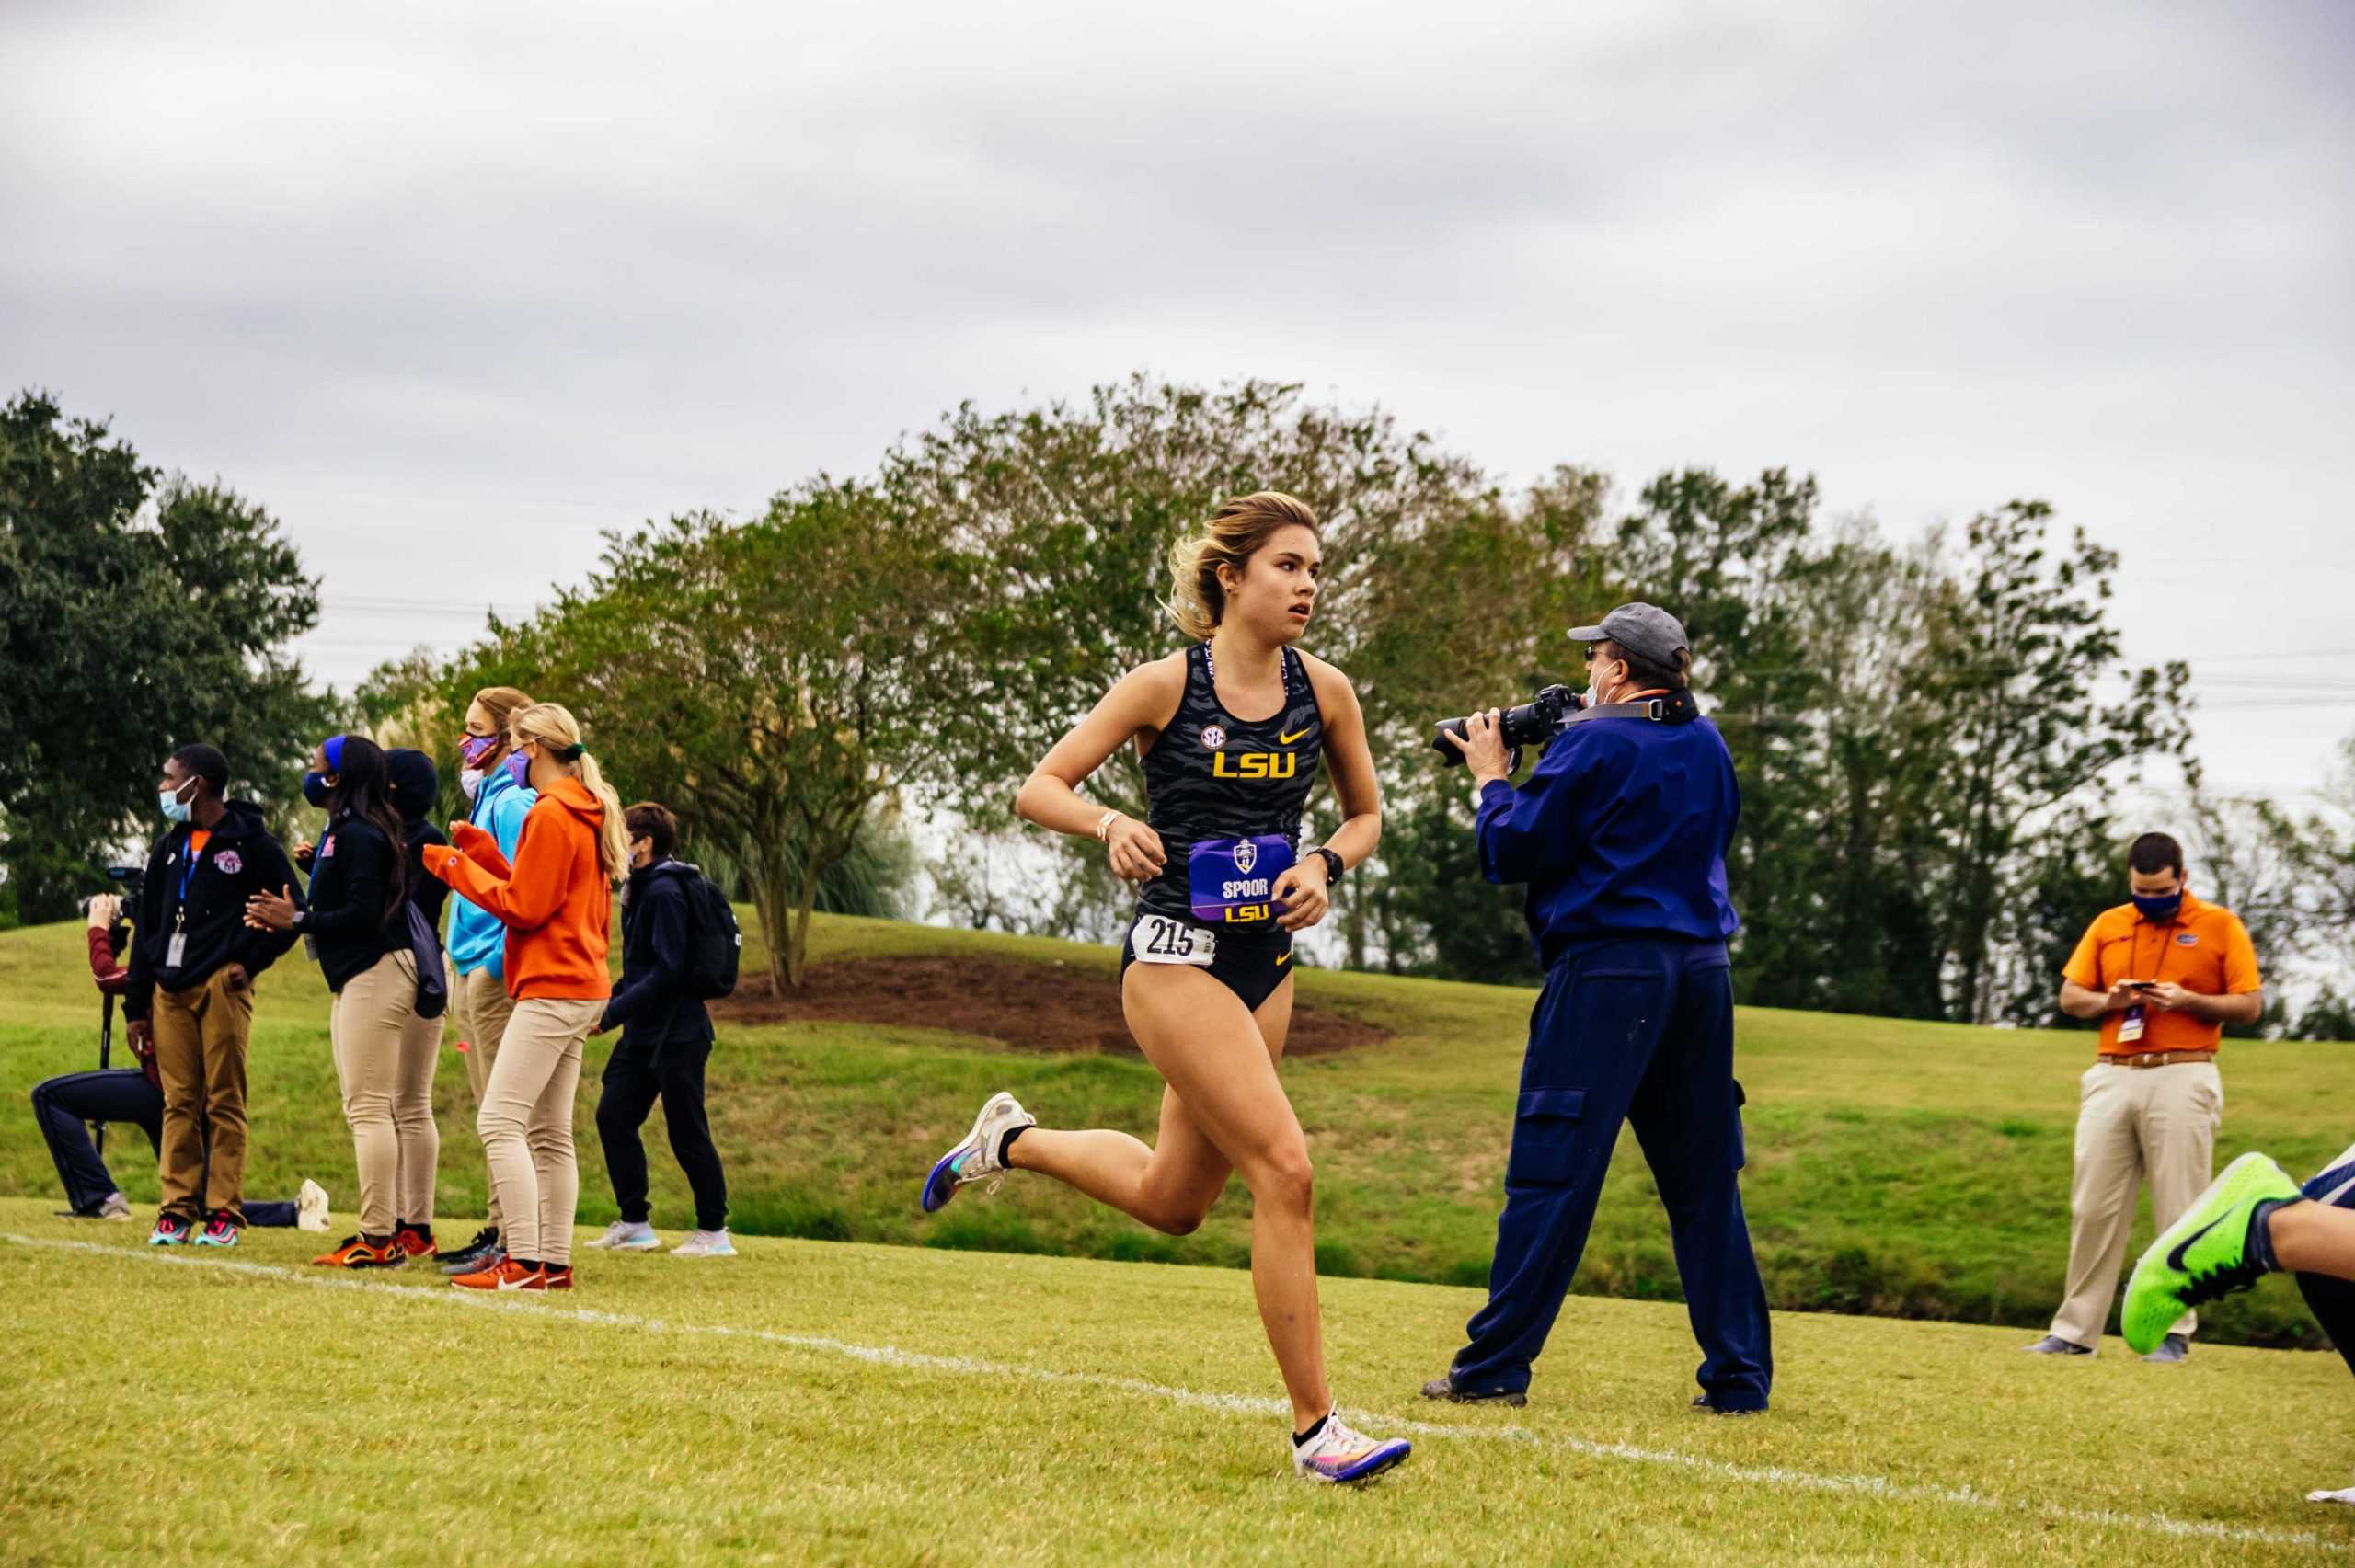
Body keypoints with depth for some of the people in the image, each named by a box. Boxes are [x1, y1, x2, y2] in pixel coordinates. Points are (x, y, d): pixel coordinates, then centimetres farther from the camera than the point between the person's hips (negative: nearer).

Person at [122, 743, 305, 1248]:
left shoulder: (251, 843, 0)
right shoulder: (169, 848, 17)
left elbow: (292, 912, 1)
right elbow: (146, 928, 18)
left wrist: (250, 961, -6)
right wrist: (135, 1006, 14)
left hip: (222, 987, -5)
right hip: (170, 991, 5)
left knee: (225, 1102, -4)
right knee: (179, 1103, 3)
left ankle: (224, 1211, -3)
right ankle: (177, 1209, 5)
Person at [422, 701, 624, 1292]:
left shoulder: (550, 815, -13)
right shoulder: (587, 812, 17)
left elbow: (524, 906, -15)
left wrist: (457, 866, -4)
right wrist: (483, 855, 13)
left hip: (552, 991, -10)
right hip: (580, 987, 10)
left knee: (499, 1122, -13)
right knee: (549, 1133, 11)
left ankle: (524, 1262, -17)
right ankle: (554, 1262, 10)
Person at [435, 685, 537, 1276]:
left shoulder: (512, 802, -14)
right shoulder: (488, 798, 18)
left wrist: (496, 963, -21)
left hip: (495, 974, -11)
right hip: (473, 972, 11)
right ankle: (499, 1230, 20)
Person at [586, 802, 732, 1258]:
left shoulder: (664, 892, -16)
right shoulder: (641, 890, 14)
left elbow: (667, 971, -22)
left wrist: (611, 1013, -20)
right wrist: (612, 1002, 5)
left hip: (676, 1032, -10)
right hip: (644, 1033, 10)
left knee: (686, 1131, -2)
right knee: (613, 1117, 7)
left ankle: (714, 1232, 7)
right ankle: (635, 1224, 14)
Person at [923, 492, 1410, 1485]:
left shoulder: (1324, 691, 2)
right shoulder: (1164, 687, -9)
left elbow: (1366, 812, 16)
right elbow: (1040, 789, -5)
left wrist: (1327, 865, -5)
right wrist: (1110, 825, -24)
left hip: (1266, 961, 6)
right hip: (1176, 955, -6)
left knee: (1173, 1202, 16)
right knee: (1283, 1169, -17)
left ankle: (1012, 1141, 43)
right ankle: (1314, 1431, -12)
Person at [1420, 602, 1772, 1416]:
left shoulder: (1594, 746, -7)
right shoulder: (1707, 747, 15)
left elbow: (1513, 851, -6)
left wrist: (1492, 778, 12)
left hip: (1608, 973, -6)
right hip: (1701, 972, 7)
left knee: (1552, 1171, -4)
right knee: (1706, 1180, 9)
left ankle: (1494, 1367, -3)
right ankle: (1739, 1376, 8)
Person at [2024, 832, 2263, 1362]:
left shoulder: (2219, 925, 3)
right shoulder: (2107, 925, 13)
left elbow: (2250, 1005, 1)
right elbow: (2069, 997, 15)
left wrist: (2187, 1000, -14)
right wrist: (2108, 1000, -6)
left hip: (2182, 1080, -3)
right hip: (2111, 1078, 3)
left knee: (2178, 1213, -3)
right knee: (2093, 1208, 2)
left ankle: (2174, 1332, 2)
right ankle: (2076, 1331, 5)